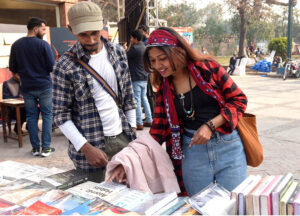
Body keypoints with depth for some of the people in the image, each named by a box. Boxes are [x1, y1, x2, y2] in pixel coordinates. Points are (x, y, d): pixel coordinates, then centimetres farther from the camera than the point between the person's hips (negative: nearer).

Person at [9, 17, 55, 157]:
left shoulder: (16, 45, 2)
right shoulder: (43, 44, -11)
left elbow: (12, 68, 6)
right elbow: (52, 67, -11)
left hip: (27, 87, 4)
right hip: (44, 86, -3)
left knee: (31, 116, 10)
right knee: (47, 115, 6)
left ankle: (35, 148, 14)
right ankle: (46, 148, 6)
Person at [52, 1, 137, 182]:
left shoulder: (118, 52, 3)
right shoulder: (65, 66, -11)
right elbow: (61, 115, -9)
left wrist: (132, 130, 8)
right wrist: (86, 148, -16)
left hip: (123, 139, 4)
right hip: (92, 144, -4)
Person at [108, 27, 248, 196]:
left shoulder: (207, 67, -5)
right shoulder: (164, 88, 4)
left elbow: (239, 99, -2)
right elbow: (159, 130, 6)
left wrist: (210, 126, -15)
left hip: (227, 146, -2)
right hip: (192, 150, 2)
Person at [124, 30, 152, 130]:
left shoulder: (135, 48, -15)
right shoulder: (145, 48, 13)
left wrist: (125, 49, 11)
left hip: (136, 79, -9)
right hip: (144, 78, 9)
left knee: (137, 101, -4)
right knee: (144, 98, 16)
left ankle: (139, 124, -1)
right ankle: (149, 120, 21)